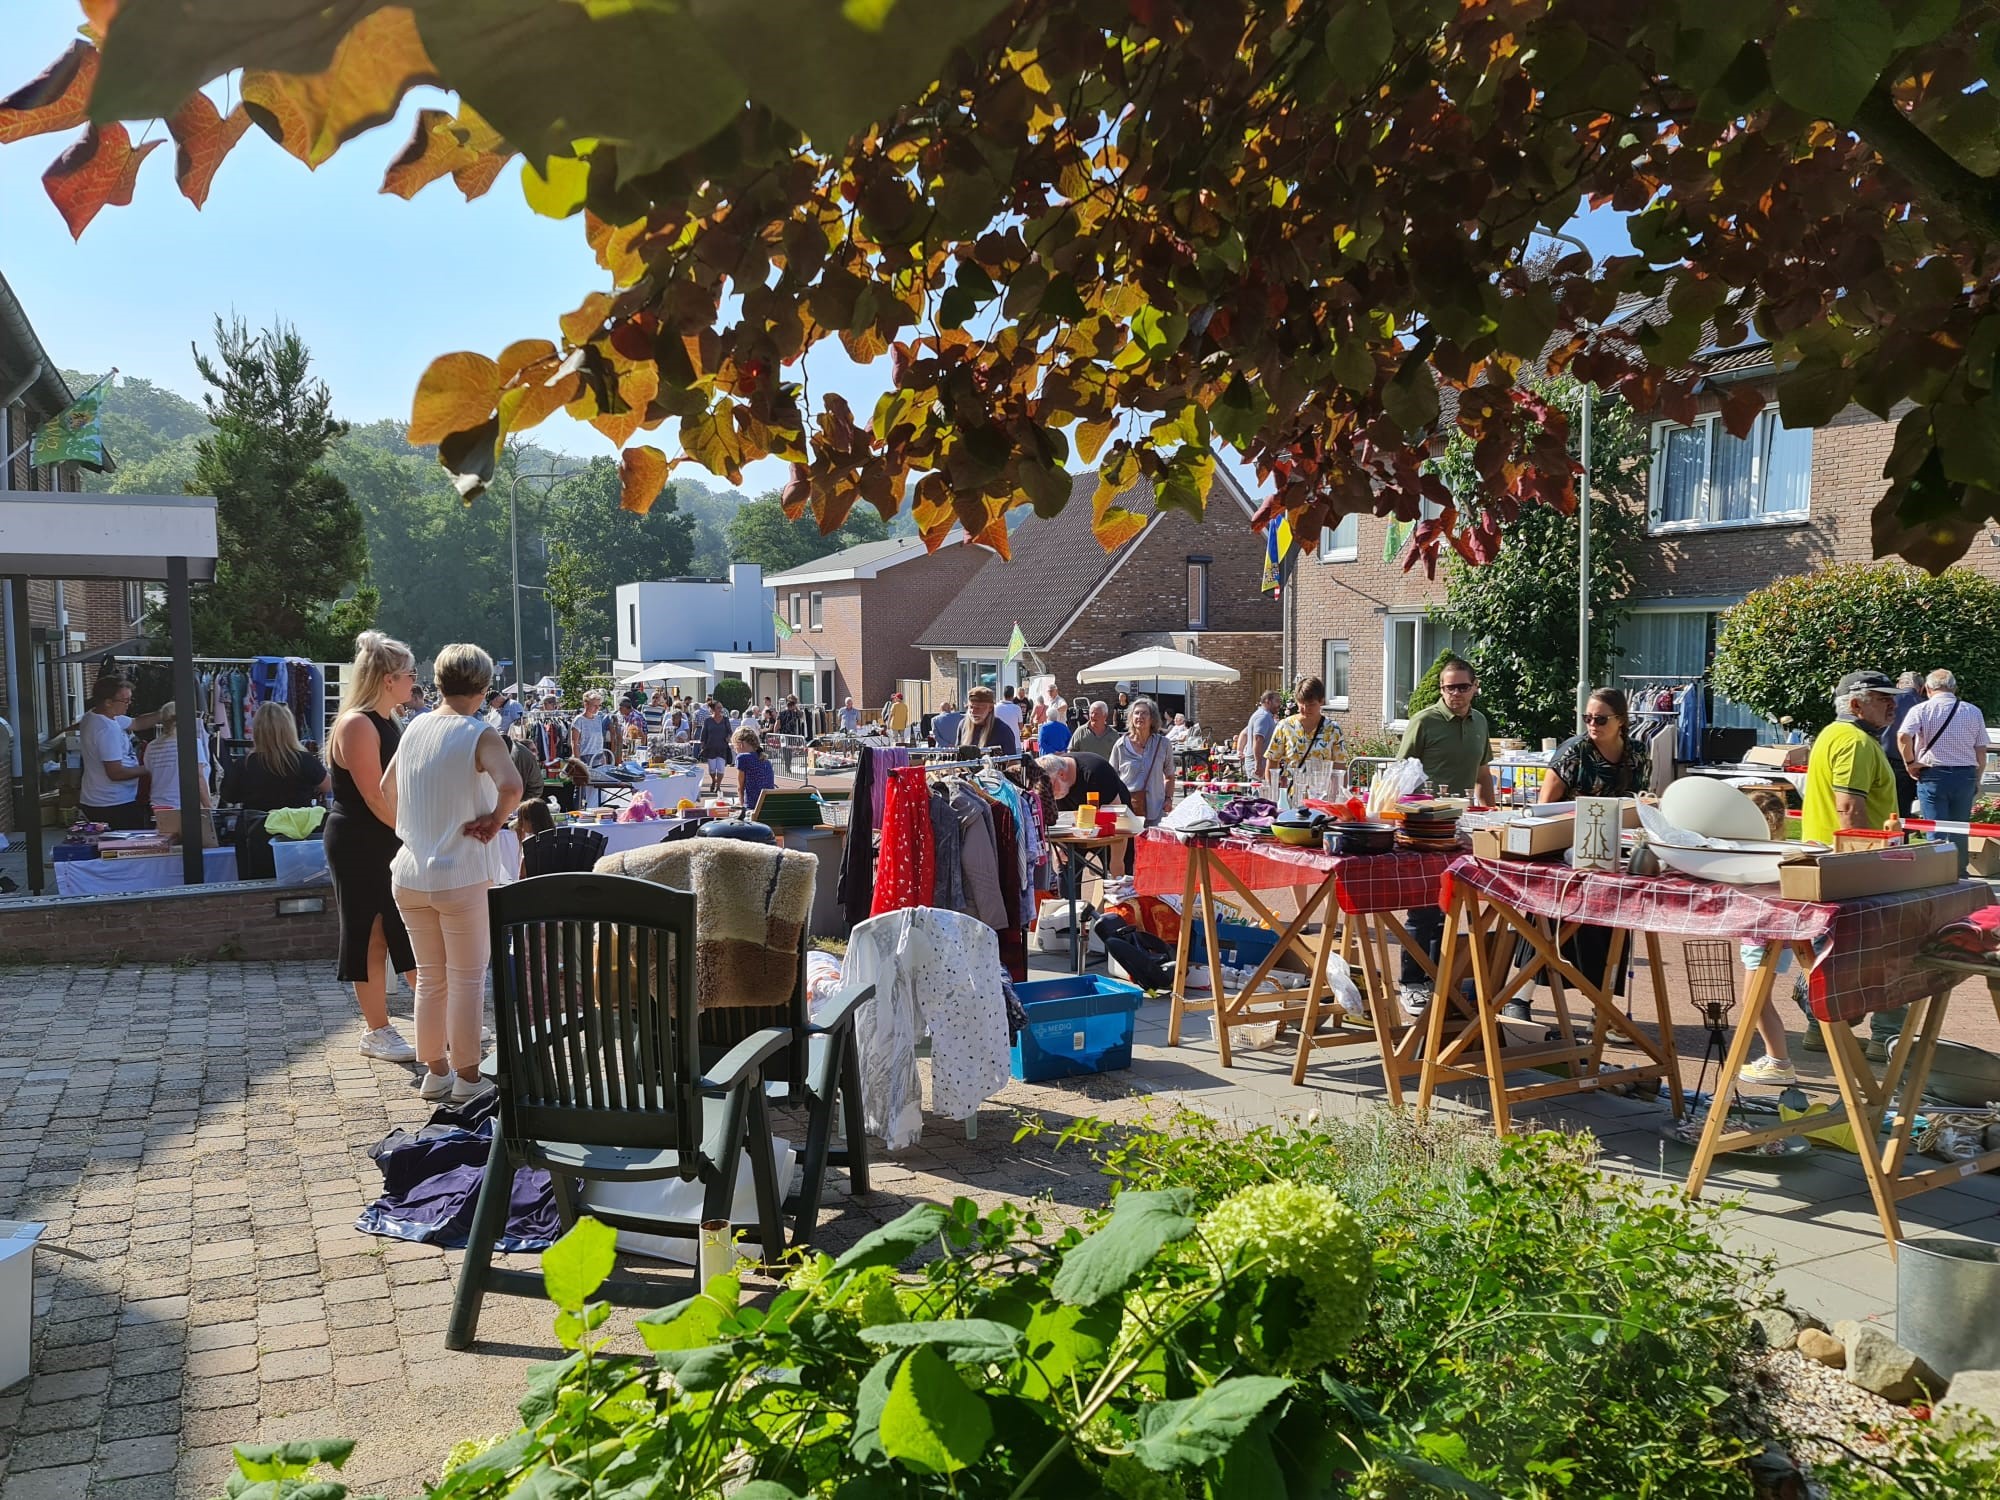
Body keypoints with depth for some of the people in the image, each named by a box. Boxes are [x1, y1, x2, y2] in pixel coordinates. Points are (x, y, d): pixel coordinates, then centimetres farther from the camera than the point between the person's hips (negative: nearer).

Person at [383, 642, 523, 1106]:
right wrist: (494, 820, -14)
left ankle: (435, 1072, 26)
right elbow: (511, 786, -31)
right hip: (460, 875, -6)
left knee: (430, 977, 16)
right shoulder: (480, 734, -14)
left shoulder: (415, 728, 6)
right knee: (467, 978, 6)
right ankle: (467, 1078, 13)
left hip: (409, 873, 6)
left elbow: (387, 789, 19)